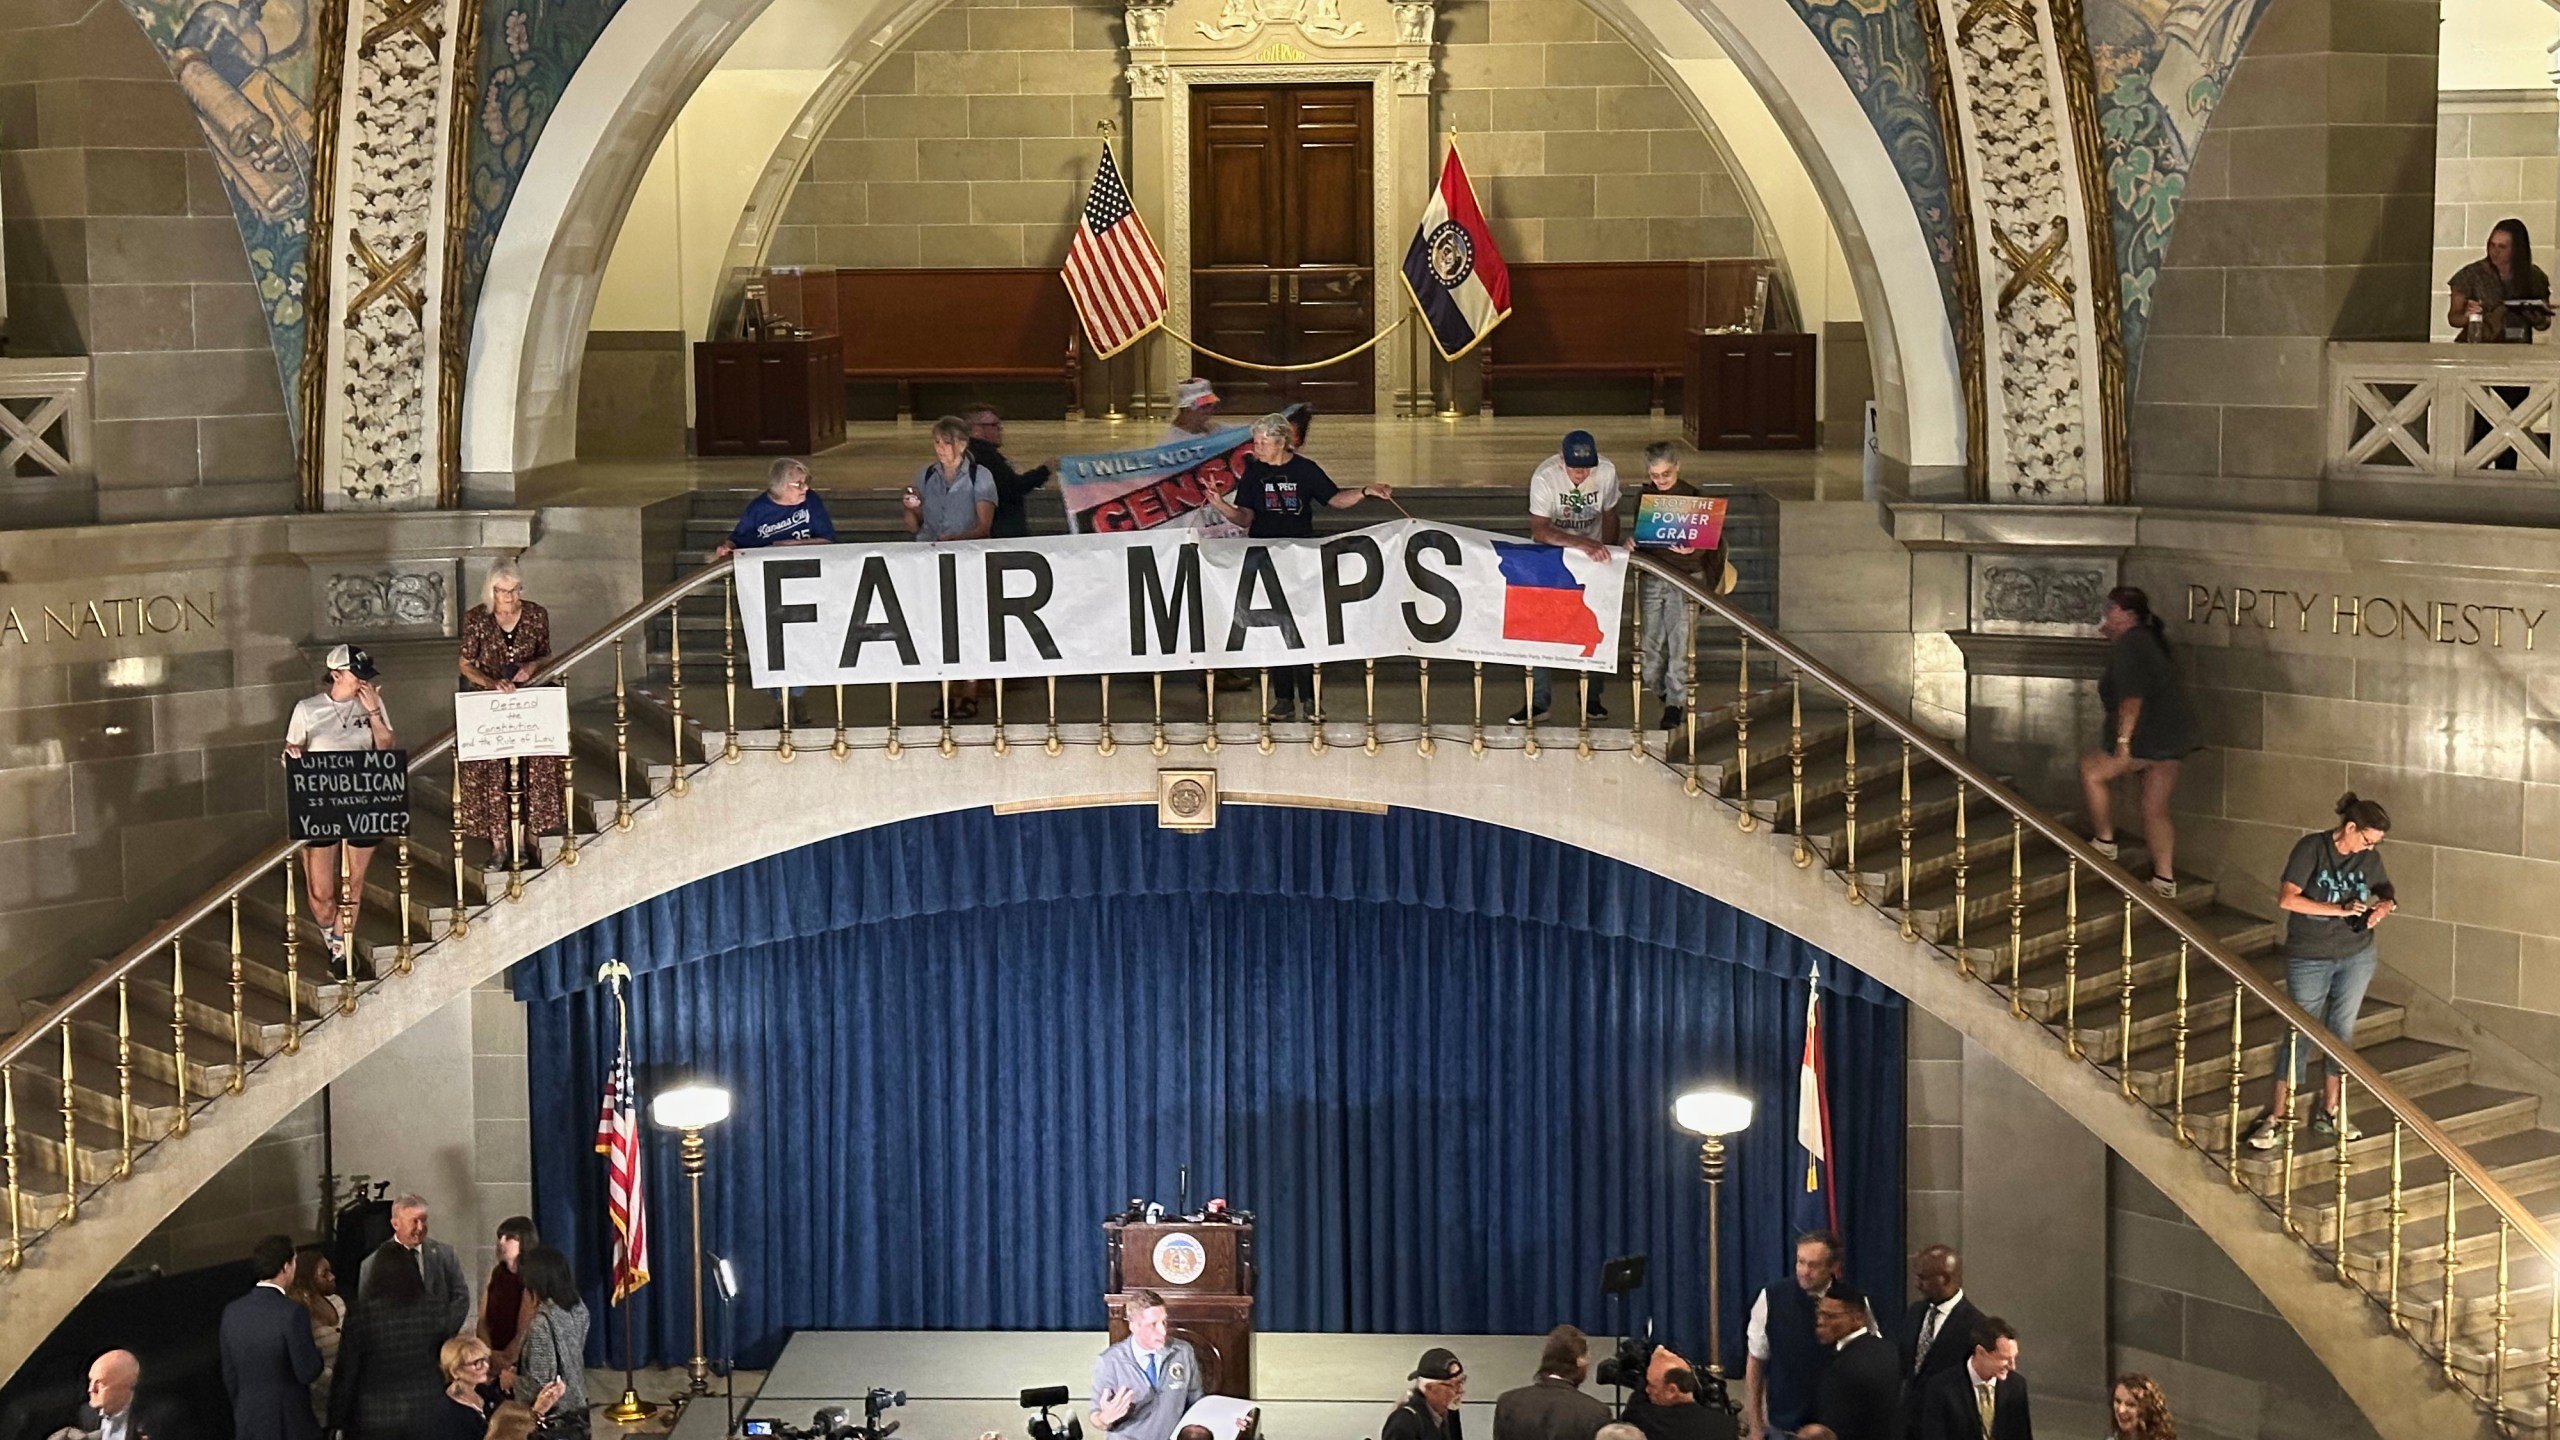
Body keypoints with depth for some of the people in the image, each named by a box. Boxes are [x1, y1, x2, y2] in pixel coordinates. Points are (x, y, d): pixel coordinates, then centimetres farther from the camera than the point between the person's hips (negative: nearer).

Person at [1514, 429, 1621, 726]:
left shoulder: (1607, 471, -17)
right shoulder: (1544, 477, -28)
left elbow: (1610, 516, 0)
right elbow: (1539, 531, -37)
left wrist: (1608, 554, 5)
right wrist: (1583, 544, -48)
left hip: (1591, 555, 3)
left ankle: (1591, 698, 19)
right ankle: (1538, 702, -3)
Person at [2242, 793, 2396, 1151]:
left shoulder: (2369, 857, -1)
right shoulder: (2311, 848, -15)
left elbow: (2385, 890, 16)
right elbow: (2287, 899, -23)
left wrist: (2385, 905, -9)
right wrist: (2340, 910, -24)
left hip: (2357, 956, 4)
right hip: (2310, 958, -4)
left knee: (2341, 1032, 10)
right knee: (2300, 1035, 0)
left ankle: (2328, 1113, 22)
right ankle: (2278, 1115, 8)